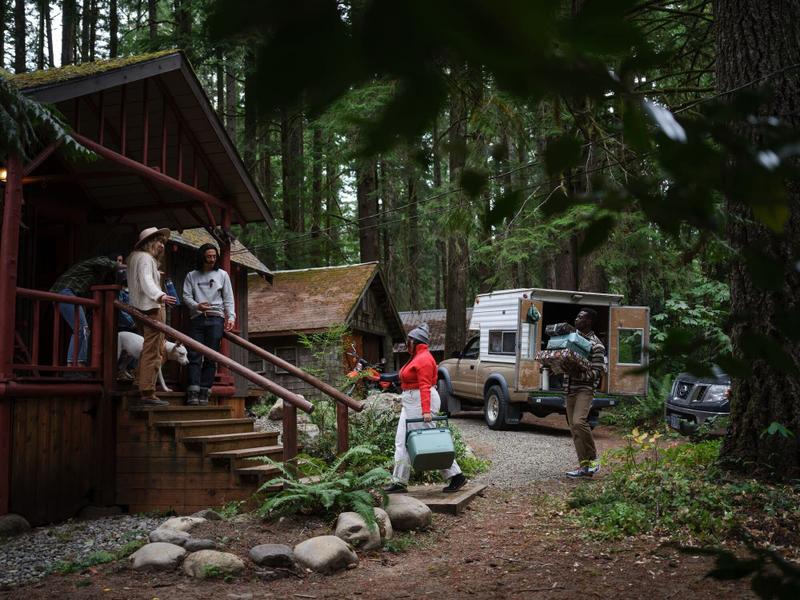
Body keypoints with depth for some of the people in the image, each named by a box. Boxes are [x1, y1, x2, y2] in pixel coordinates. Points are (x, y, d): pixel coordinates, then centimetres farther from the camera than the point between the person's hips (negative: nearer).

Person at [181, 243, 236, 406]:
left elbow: (228, 299, 11)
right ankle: (193, 394, -13)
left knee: (211, 357, -3)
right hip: (197, 318, 0)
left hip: (215, 319, 0)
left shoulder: (222, 275, 14)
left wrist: (231, 316, -3)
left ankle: (204, 393, -1)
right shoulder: (191, 276, 13)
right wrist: (197, 305, -16)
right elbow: (186, 296, 4)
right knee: (194, 356, -9)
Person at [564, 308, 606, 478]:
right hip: (570, 389, 8)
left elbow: (598, 372, -11)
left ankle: (593, 459, -9)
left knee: (578, 422, -25)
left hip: (585, 389, -7)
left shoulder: (596, 345, -7)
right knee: (574, 429, 5)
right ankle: (584, 466, 11)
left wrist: (578, 374, -26)